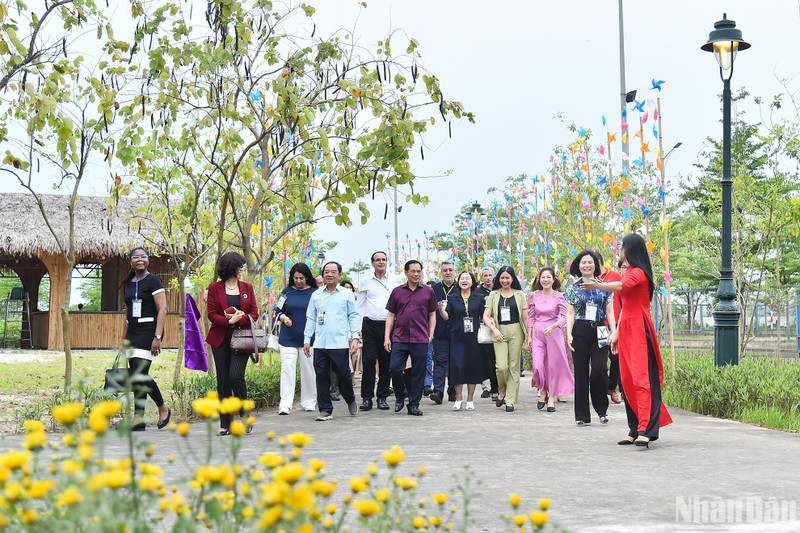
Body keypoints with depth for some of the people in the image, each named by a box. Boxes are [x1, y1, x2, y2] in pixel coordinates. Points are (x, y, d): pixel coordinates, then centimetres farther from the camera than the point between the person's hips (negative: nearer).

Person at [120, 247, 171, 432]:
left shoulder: (153, 281, -4)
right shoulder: (128, 283, 16)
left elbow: (162, 310, -10)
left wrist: (157, 337, -19)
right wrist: (123, 340, 19)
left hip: (148, 330, -7)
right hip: (132, 332, 7)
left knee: (140, 374, -14)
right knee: (135, 377, 3)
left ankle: (138, 419, -6)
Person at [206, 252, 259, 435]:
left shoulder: (247, 288, 11)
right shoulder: (214, 288, 5)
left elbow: (254, 313, 7)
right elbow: (211, 314, 1)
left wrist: (239, 319, -11)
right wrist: (229, 321, -15)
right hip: (221, 339, 0)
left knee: (236, 376, -15)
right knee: (223, 380, 1)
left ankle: (245, 417, 2)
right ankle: (225, 423, 8)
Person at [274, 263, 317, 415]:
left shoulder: (315, 293, 3)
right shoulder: (287, 292, 7)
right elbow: (278, 311, 14)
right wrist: (283, 318, -7)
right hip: (288, 338, 1)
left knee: (309, 370, 7)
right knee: (287, 369, -6)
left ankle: (309, 402, 20)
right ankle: (285, 405, -8)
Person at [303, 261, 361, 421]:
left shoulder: (347, 294, 7)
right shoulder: (316, 295, 14)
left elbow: (354, 316, 6)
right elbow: (310, 319, 17)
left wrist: (355, 337, -3)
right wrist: (307, 340, 11)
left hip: (340, 343, -3)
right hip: (320, 344, 3)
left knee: (343, 375, -2)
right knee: (322, 377, 0)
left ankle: (351, 400, 24)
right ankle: (325, 410, 8)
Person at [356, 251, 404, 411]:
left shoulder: (396, 280, 8)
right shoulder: (366, 283, 11)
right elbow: (359, 307, 12)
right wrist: (358, 329, 3)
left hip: (389, 325, 0)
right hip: (370, 325, 0)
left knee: (386, 362, 2)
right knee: (368, 360, -8)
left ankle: (382, 397, 11)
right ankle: (367, 397, -4)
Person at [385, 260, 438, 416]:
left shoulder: (428, 291, 8)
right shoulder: (397, 291, 10)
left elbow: (432, 314, 11)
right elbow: (391, 315, 11)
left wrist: (431, 334, 1)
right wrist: (387, 337, 4)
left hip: (420, 339, 0)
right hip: (399, 339, 0)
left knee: (418, 373, 2)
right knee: (395, 368, -8)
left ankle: (414, 405, 12)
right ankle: (400, 397, 16)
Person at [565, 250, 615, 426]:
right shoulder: (573, 289, 7)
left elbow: (610, 312, 8)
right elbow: (570, 314, 6)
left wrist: (614, 333, -1)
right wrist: (569, 334, -6)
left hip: (599, 332, 0)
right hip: (580, 332, 0)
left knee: (599, 369, -13)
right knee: (581, 372, 1)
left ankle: (601, 409, 8)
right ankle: (582, 416, 6)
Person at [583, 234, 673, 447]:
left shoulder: (638, 272, -10)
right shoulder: (629, 272, 19)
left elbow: (623, 286, -33)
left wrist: (599, 285, -45)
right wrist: (617, 332, 23)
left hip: (639, 329, -10)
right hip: (627, 329, 10)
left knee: (641, 378, -15)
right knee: (627, 381, 7)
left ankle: (645, 431, -21)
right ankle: (634, 430, 11)